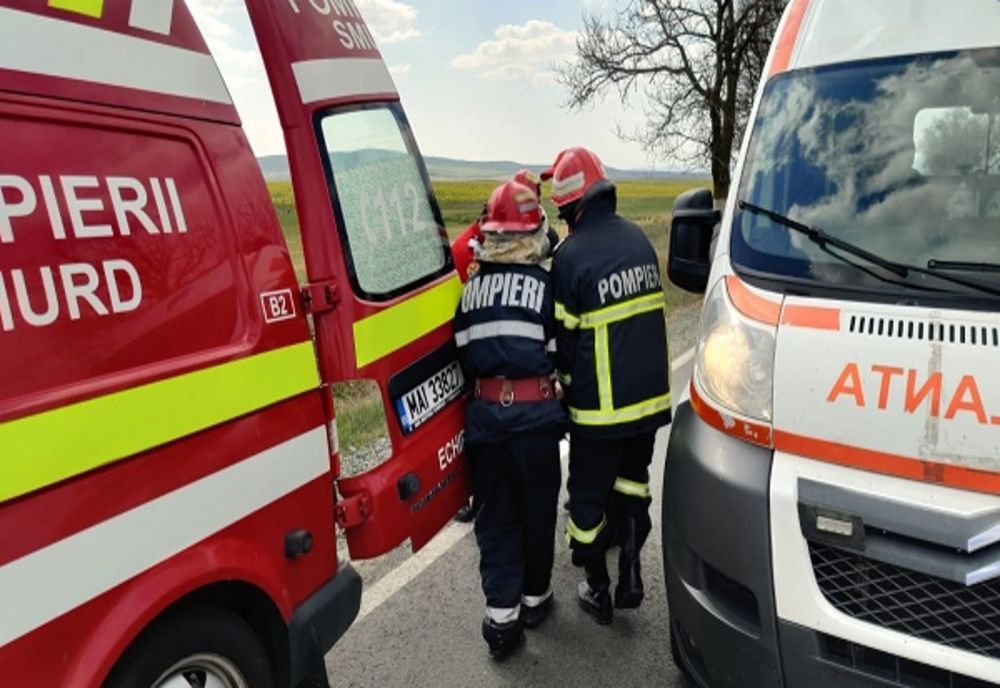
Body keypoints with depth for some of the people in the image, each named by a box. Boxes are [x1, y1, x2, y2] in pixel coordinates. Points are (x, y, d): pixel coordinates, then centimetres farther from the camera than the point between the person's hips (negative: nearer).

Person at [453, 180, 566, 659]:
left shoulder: (471, 287, 6)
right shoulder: (543, 282, -6)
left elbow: (462, 355, 9)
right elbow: (556, 352, -3)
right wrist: (562, 409, 11)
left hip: (484, 413, 3)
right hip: (533, 412, -3)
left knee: (495, 516, 13)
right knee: (537, 509, 16)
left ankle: (501, 615, 15)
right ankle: (534, 597, 32)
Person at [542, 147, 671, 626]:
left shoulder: (571, 255, -17)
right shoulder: (638, 238, 3)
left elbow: (564, 339, -11)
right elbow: (647, 314, 10)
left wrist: (568, 387, 6)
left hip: (600, 406, -6)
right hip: (649, 396, 6)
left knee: (589, 496, 12)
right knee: (632, 480, 24)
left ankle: (598, 591, 25)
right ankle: (630, 573, 26)